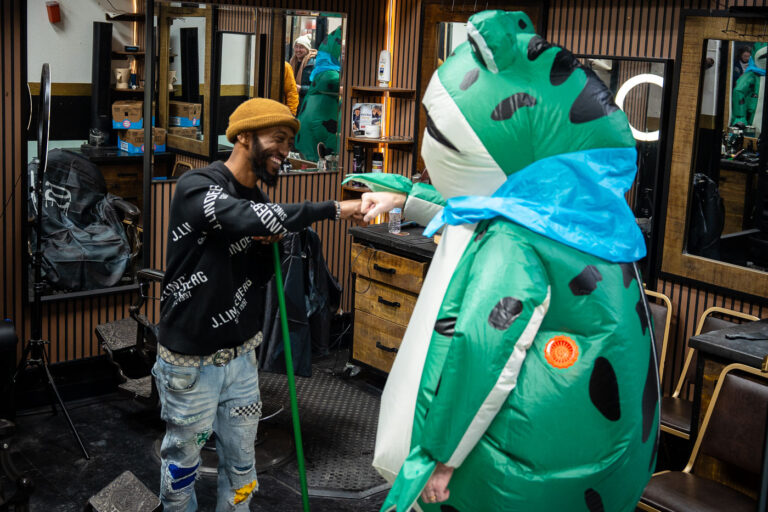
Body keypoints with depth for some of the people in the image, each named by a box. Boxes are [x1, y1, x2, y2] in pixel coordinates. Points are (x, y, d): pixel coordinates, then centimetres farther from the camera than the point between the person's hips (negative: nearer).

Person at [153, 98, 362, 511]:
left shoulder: (259, 200, 7)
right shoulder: (197, 187, -17)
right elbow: (249, 218, -37)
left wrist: (275, 244, -7)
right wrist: (333, 210, -33)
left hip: (241, 356, 6)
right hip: (190, 361, -6)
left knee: (241, 461, 15)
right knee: (182, 457, 11)